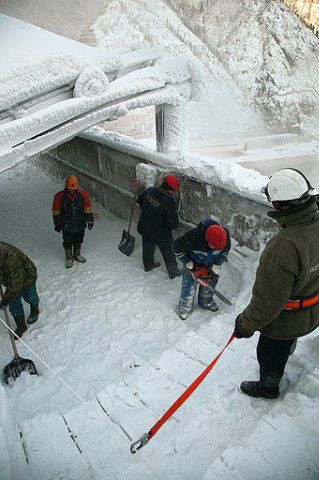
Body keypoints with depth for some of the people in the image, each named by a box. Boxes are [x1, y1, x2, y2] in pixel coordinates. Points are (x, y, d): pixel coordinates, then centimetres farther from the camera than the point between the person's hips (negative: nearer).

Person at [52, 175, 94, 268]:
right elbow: (56, 211, -5)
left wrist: (90, 221, 0)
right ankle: (69, 258, 35)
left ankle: (77, 255, 45)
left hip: (80, 225, 2)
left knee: (78, 241, 20)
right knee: (68, 243, 14)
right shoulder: (59, 196, -16)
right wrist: (57, 224, 0)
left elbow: (88, 208, -3)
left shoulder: (82, 194, -12)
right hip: (66, 226, -2)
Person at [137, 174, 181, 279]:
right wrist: (174, 226, 1)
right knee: (168, 252, 15)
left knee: (148, 247, 27)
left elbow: (140, 199, 9)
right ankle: (173, 272, 32)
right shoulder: (169, 202, -29)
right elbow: (173, 222, -23)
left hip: (144, 227, 6)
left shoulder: (150, 190, -11)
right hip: (161, 233, -6)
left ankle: (148, 265, 51)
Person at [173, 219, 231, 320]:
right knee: (189, 287, 5)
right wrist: (189, 264, -21)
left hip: (210, 265, 3)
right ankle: (184, 307, 31)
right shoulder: (192, 237, -42)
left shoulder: (225, 235, -31)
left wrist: (216, 265, -16)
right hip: (193, 264, -3)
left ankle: (206, 302, 48)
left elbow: (224, 252, -8)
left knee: (209, 284, 20)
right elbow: (177, 248, -21)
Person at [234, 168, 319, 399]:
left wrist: (246, 325, -16)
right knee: (287, 344, 38)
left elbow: (268, 300, -31)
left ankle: (268, 387, 50)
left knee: (270, 354, 23)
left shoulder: (283, 247, -40)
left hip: (287, 319, -7)